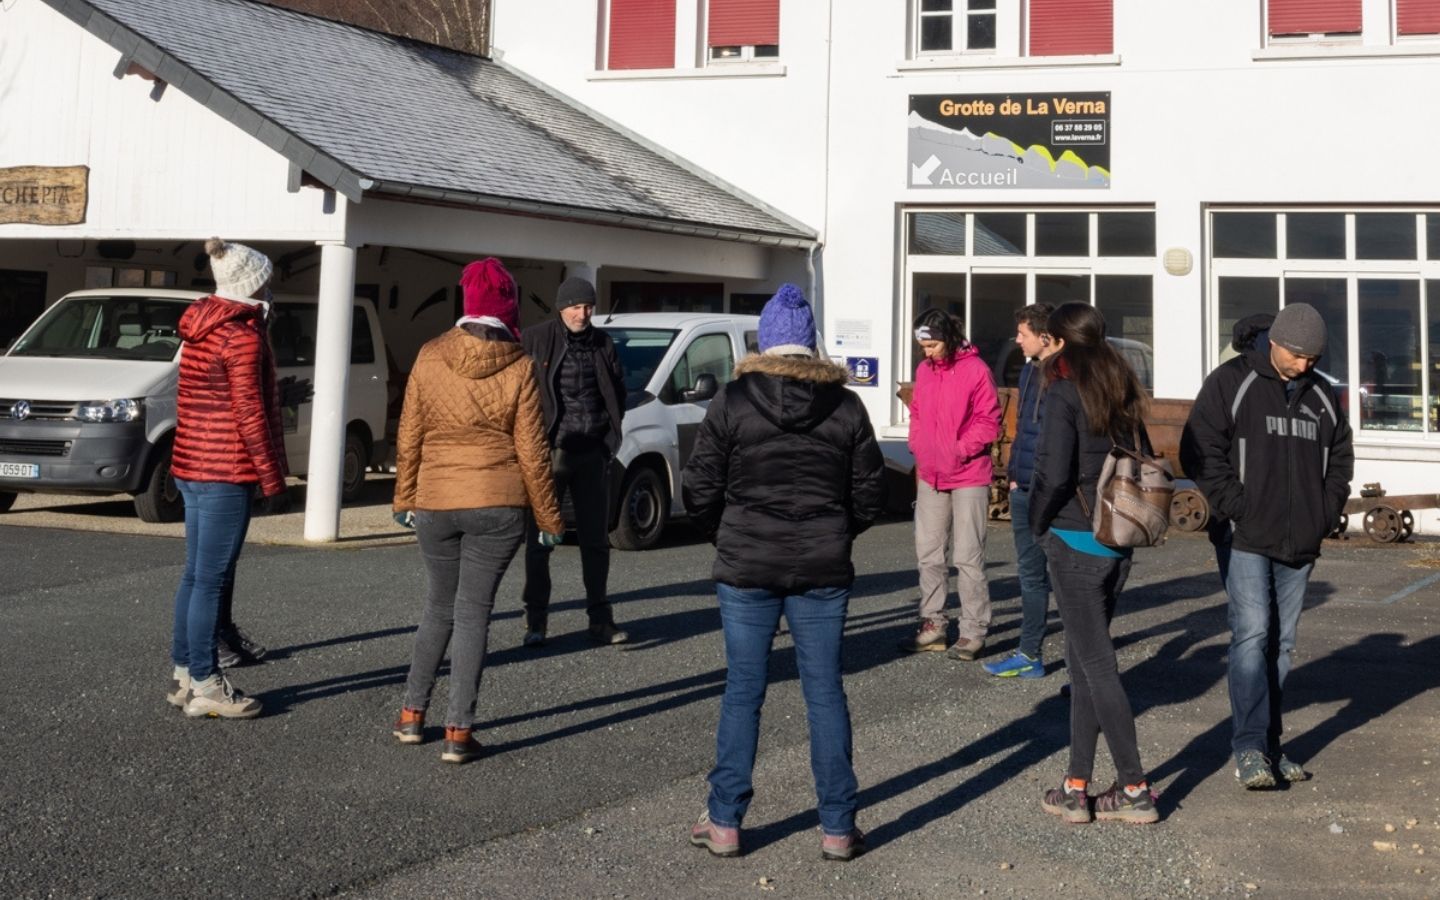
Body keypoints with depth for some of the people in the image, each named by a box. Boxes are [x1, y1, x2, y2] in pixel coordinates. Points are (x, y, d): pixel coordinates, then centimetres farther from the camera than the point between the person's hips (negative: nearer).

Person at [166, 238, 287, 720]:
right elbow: (248, 412, -16)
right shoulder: (243, 335, -13)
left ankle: (184, 674, 20)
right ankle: (205, 685, 0)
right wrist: (271, 475, -10)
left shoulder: (200, 328, 14)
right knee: (211, 579, -5)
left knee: (196, 575, 14)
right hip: (226, 472, -9)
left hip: (192, 467, 9)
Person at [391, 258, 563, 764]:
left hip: (435, 504, 2)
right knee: (473, 613, 4)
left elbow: (408, 437, 4)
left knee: (439, 606, 19)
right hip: (497, 506, -2)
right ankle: (458, 733, 4)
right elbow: (531, 451, -5)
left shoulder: (430, 358, -2)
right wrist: (549, 518, 4)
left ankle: (412, 715, 21)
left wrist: (404, 498, 17)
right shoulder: (518, 367, -8)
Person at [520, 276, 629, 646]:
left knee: (596, 539, 8)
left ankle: (600, 619, 17)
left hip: (592, 453, 4)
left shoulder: (602, 344, 7)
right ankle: (536, 622, 10)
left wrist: (609, 429, 7)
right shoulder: (536, 340, -5)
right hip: (549, 450, -3)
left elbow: (618, 389, 18)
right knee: (539, 539, 2)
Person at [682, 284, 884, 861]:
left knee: (742, 693, 8)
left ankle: (724, 823, 13)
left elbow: (700, 491, -4)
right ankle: (837, 828, 11)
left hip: (746, 568, -1)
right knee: (825, 694, 7)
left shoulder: (731, 401, -5)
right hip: (824, 570, 1)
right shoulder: (846, 406, 1)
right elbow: (869, 495, 3)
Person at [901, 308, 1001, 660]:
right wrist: (918, 448, 5)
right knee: (928, 553, 9)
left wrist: (961, 450, -16)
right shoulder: (923, 371, 10)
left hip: (968, 476, -6)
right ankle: (932, 625, 18)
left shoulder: (976, 370, -9)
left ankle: (973, 632, 4)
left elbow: (989, 420, -9)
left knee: (968, 557, -3)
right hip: (930, 476, 6)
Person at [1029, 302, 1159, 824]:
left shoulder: (1065, 394, -12)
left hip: (1074, 541, -7)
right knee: (1084, 662, 13)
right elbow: (1145, 460, 13)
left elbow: (1054, 472, -18)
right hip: (1119, 543, 7)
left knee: (1096, 665, -1)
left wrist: (1038, 523, -3)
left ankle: (1135, 790, 3)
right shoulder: (1122, 391, 9)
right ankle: (1076, 786, 17)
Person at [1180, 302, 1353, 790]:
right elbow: (1199, 450, -9)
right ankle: (1249, 748, -13)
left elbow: (1340, 456, 24)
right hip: (1247, 540, -6)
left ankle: (1269, 746, 16)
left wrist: (1326, 512, 9)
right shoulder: (1231, 382, -4)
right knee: (1252, 634, -13)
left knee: (1281, 643, 9)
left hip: (1300, 544, 6)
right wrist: (1236, 508, -14)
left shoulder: (1321, 395, 13)